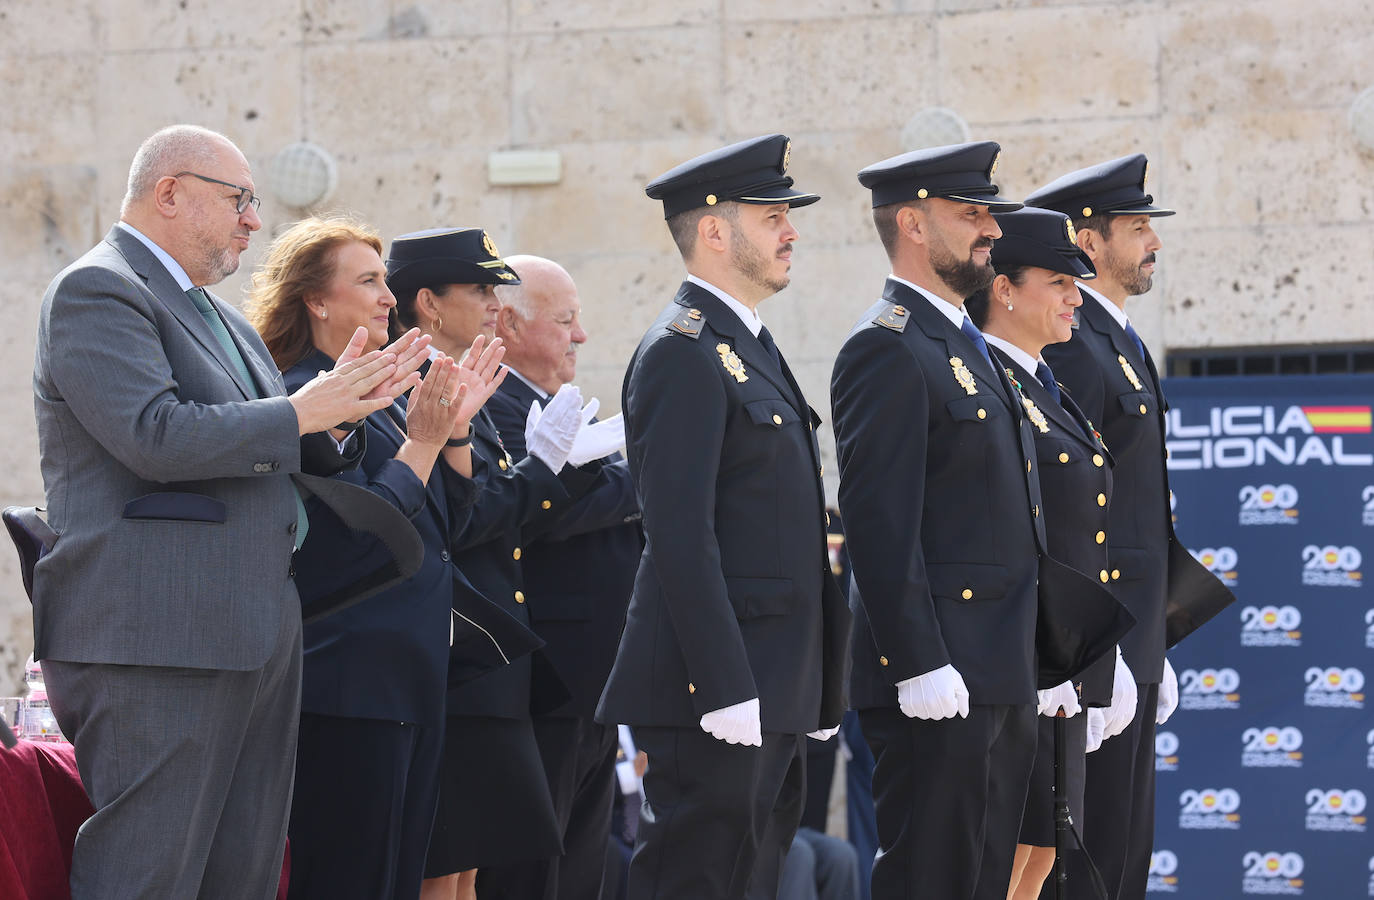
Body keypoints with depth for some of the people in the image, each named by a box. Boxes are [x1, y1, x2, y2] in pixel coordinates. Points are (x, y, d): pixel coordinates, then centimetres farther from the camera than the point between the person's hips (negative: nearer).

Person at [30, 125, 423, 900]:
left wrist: (345, 405, 8)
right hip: (157, 638, -10)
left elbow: (268, 457, 27)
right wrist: (302, 412, -11)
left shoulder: (221, 318, 24)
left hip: (255, 635, 10)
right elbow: (157, 437, -21)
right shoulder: (97, 291, -7)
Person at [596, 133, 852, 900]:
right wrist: (726, 691, -23)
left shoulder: (752, 347, 19)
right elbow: (682, 539, -19)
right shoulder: (684, 352, -13)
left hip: (771, 691, 10)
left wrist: (816, 690, 20)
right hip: (720, 687, -10)